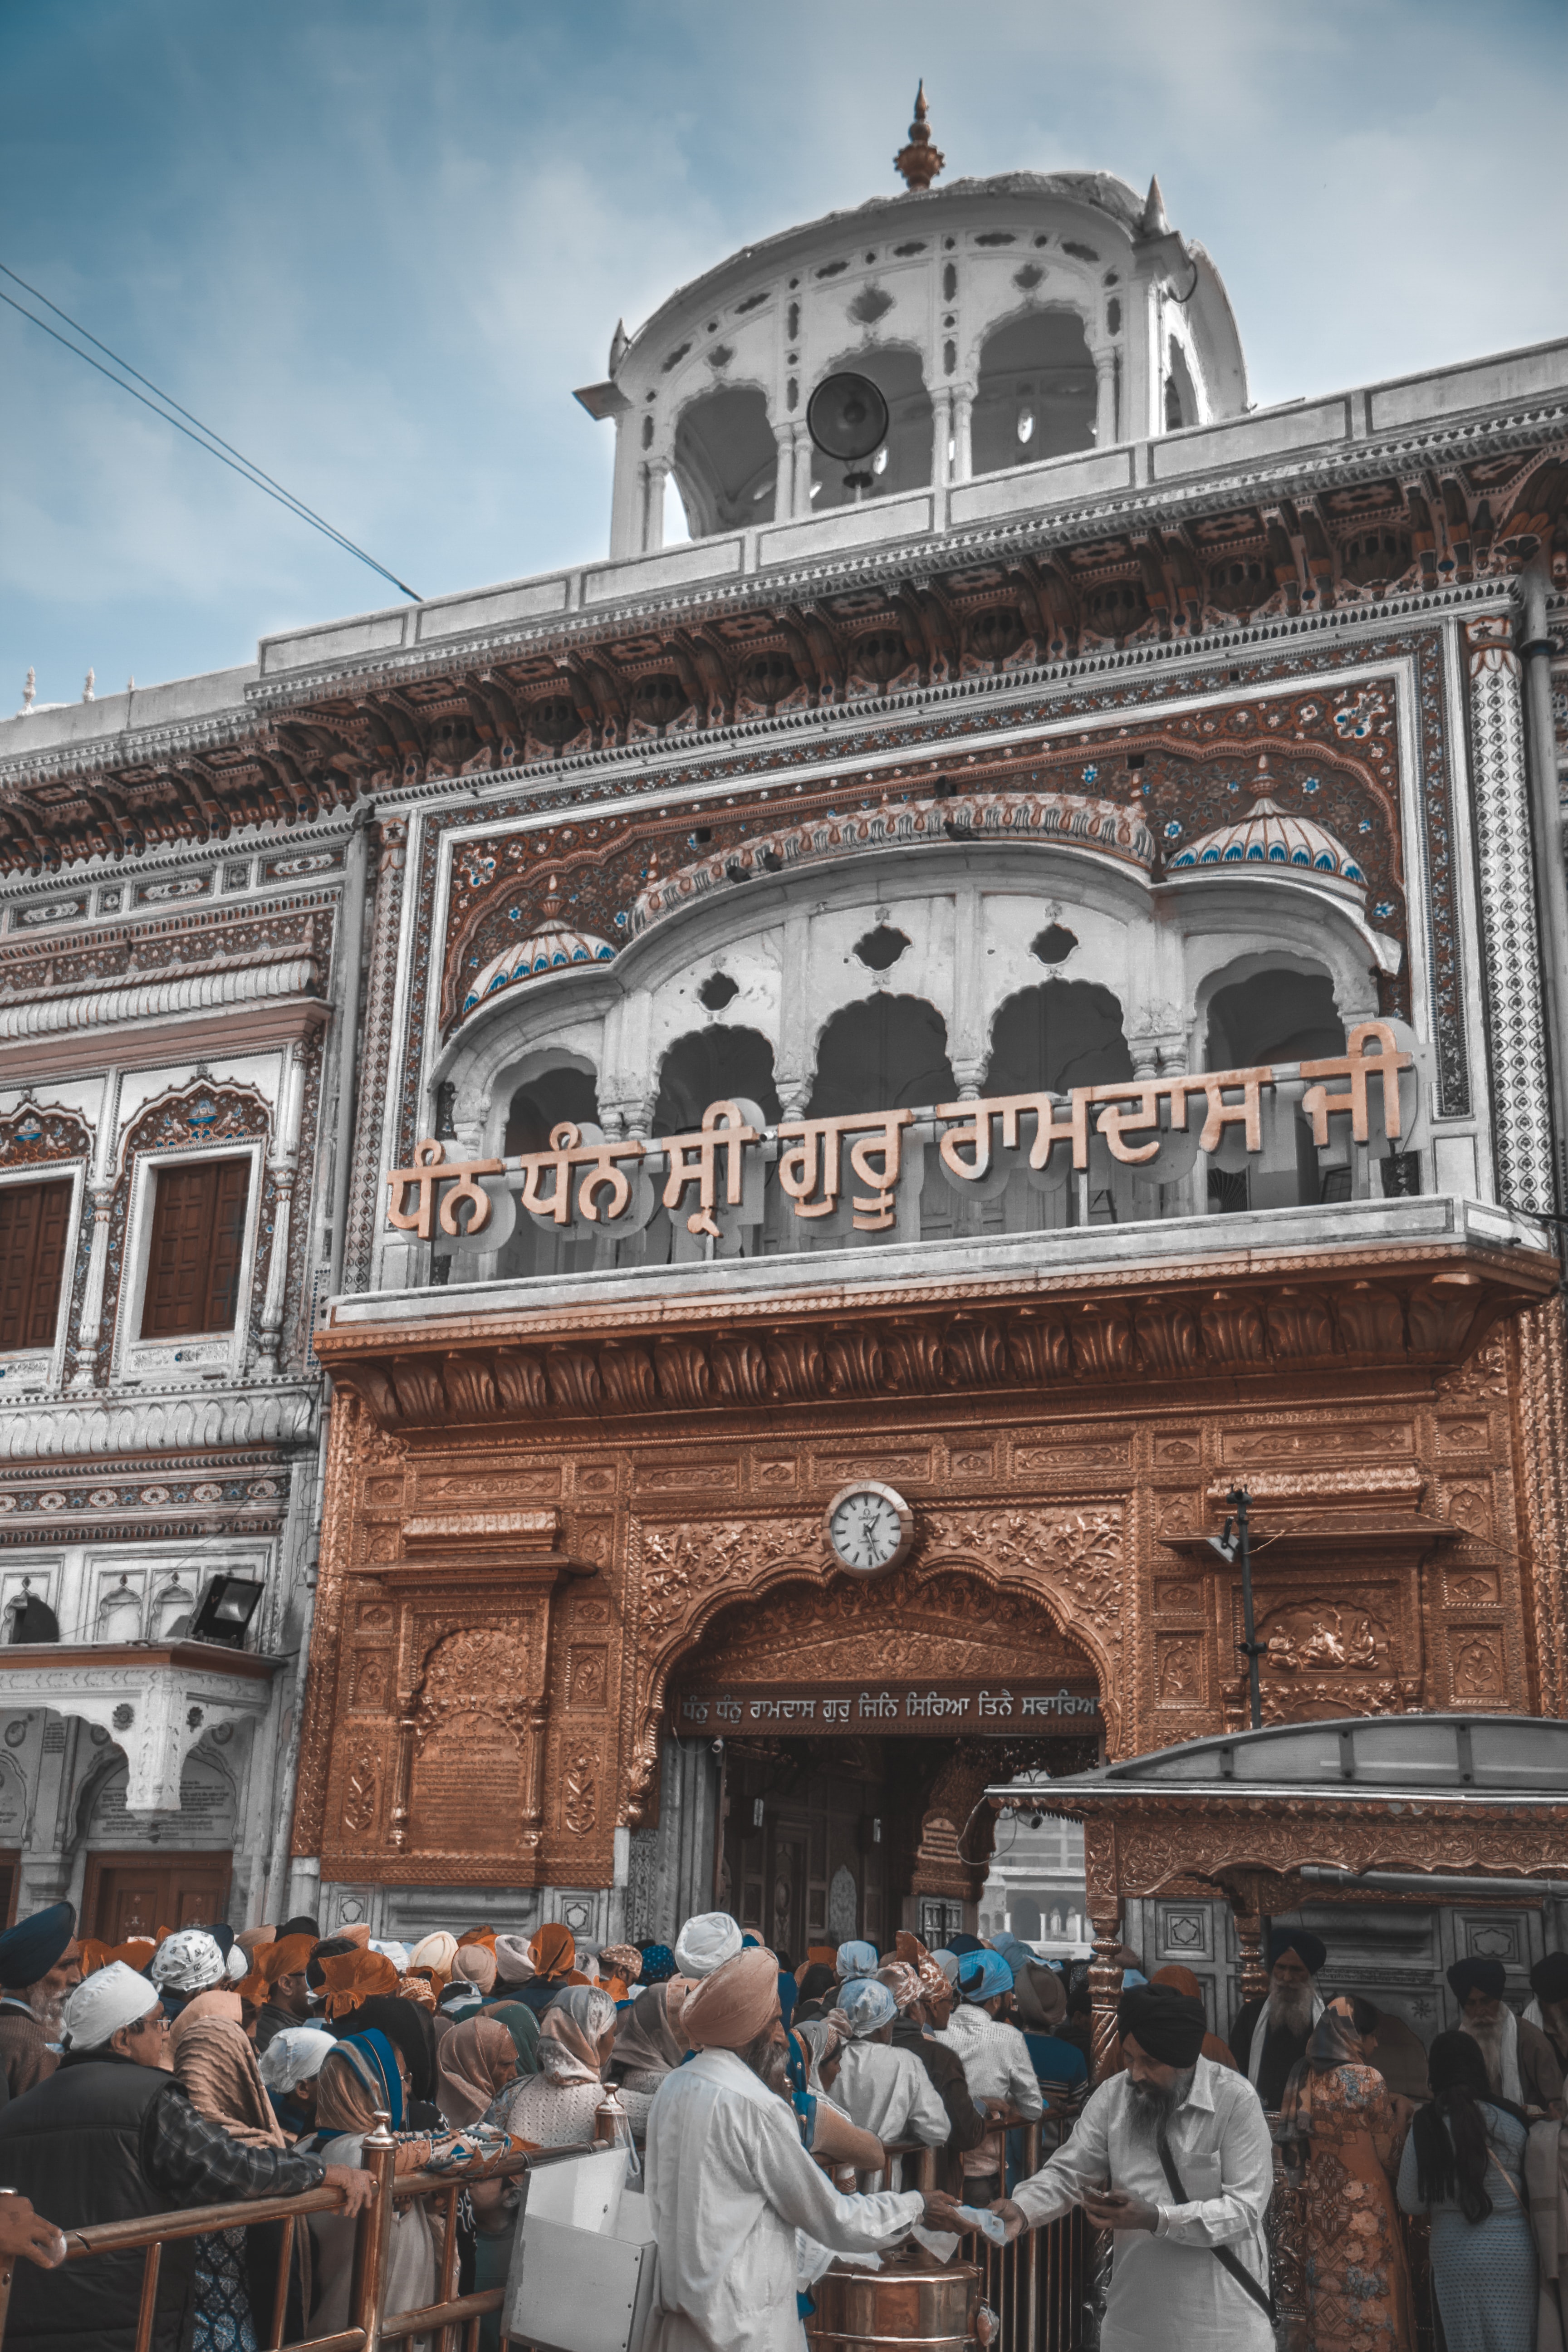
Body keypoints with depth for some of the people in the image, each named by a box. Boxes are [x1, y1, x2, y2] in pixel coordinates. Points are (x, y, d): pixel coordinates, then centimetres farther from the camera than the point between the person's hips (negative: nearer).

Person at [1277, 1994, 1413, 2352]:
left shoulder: (1303, 2079, 2)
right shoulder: (1367, 2080, -15)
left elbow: (1293, 2142, 8)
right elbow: (1389, 2152, -6)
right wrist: (1400, 2121, 12)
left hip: (1319, 2205, 6)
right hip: (1365, 2207, -6)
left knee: (1326, 2297, 14)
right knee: (1370, 2298, 4)